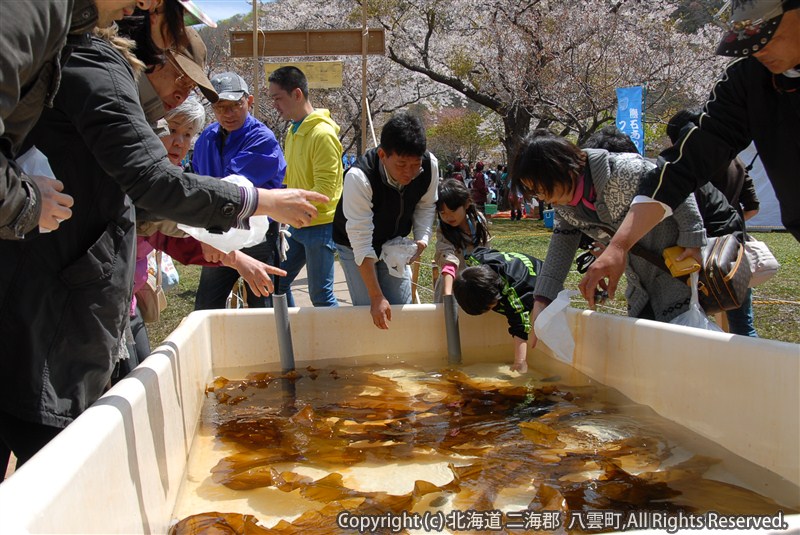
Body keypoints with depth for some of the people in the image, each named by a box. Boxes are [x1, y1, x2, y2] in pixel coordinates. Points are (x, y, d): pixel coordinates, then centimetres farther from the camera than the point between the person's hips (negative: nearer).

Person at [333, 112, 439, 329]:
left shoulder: (430, 165, -23)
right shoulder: (359, 177, -38)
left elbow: (426, 205, 0)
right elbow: (361, 242, -35)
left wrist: (422, 238, -20)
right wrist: (377, 298, -35)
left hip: (395, 244, 4)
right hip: (355, 246, -4)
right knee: (369, 312, -11)